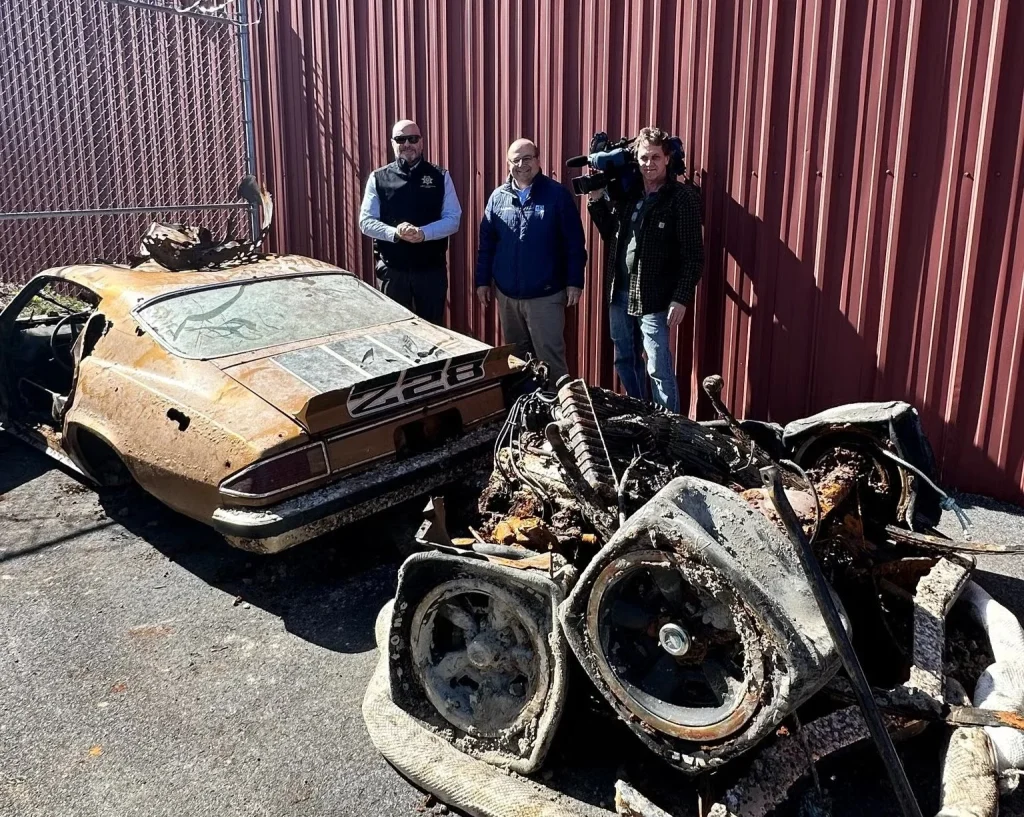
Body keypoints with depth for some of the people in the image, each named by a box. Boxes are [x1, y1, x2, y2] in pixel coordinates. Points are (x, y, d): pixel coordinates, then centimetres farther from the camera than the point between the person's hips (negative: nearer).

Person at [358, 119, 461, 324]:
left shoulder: (440, 177, 2)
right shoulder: (378, 178, 2)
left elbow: (453, 219, -2)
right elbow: (366, 222, -2)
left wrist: (424, 233, -20)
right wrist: (394, 233, -21)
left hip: (431, 269, 0)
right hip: (392, 269, 0)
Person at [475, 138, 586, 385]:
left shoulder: (557, 194, -5)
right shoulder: (498, 197, 7)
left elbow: (574, 243, -6)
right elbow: (486, 242, 10)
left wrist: (575, 281, -9)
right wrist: (483, 280, 7)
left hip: (545, 295, -4)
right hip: (507, 294, 5)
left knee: (550, 357, -1)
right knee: (514, 356, 17)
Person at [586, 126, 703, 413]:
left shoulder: (682, 197, -11)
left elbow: (693, 255, -12)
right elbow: (610, 233, 17)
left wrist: (681, 299, -17)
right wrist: (596, 199, 4)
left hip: (653, 298, -7)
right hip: (619, 293, 7)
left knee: (659, 370, -1)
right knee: (625, 362, 18)